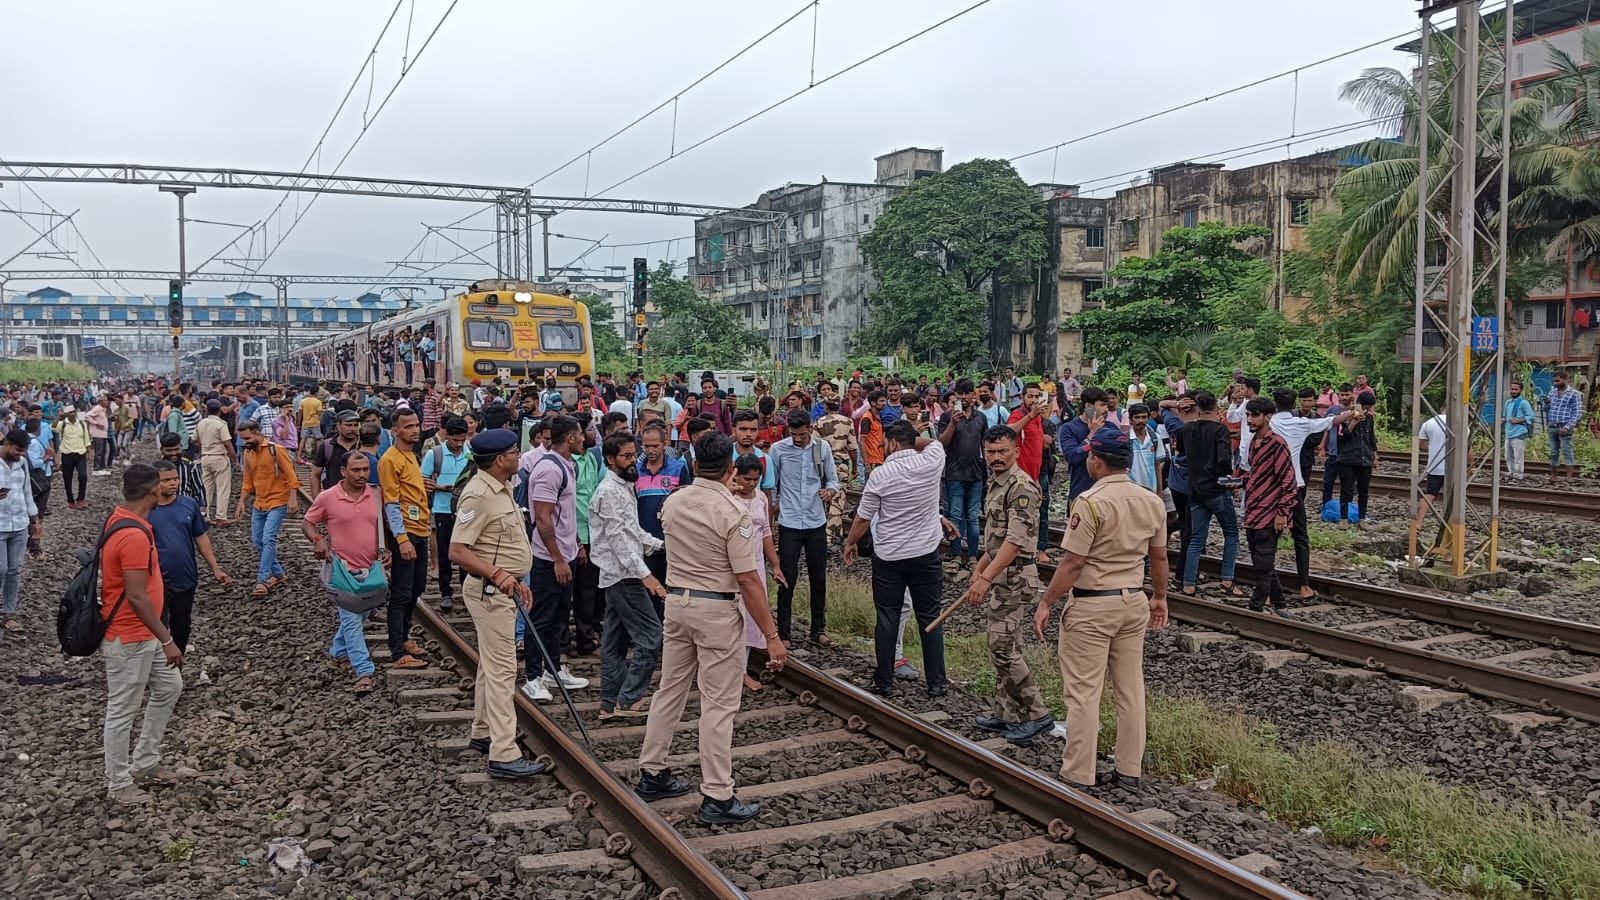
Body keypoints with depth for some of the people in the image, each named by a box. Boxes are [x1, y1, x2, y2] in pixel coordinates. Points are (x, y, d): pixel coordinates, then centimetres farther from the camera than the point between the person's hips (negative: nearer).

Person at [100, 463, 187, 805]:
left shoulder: (119, 519, 4)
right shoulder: (134, 536, -28)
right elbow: (137, 598, -28)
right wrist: (167, 640, -22)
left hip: (142, 633, 10)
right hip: (128, 638, -10)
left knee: (169, 687, 20)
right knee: (123, 711, 5)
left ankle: (145, 763, 31)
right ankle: (119, 783, 21)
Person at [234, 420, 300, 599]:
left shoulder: (276, 450, -14)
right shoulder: (248, 453, 6)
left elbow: (291, 475, -14)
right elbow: (248, 481, 16)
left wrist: (292, 498, -21)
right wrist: (241, 502, 9)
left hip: (277, 502, -8)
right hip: (259, 503, 8)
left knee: (268, 539, -16)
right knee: (257, 541, 9)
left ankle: (262, 581, -15)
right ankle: (277, 573, 23)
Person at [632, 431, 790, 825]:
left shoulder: (672, 503, 1)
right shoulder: (732, 511, -18)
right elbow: (748, 579, -19)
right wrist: (772, 635, -15)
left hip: (676, 601, 7)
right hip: (716, 610, -7)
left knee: (670, 690, 18)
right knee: (719, 704, 0)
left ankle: (651, 774, 29)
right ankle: (717, 798, 4)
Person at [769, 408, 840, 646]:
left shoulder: (822, 448, 1)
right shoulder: (778, 449, -6)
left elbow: (832, 478, 8)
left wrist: (830, 490, -14)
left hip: (816, 523, 3)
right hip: (789, 524, -3)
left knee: (818, 579, 11)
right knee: (787, 580, 0)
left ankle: (818, 630, 24)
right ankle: (783, 633, 10)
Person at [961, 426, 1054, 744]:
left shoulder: (1021, 486, -18)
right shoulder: (995, 483, 14)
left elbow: (1015, 541, -25)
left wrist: (986, 578, -28)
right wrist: (979, 568, 22)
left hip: (1014, 576, -10)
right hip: (1000, 575, 10)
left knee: (1002, 647, -9)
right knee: (1005, 646, 13)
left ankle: (1038, 714, 1)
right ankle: (1007, 714, 21)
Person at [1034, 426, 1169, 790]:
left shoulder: (1091, 502, -18)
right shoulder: (1152, 501, 3)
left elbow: (1072, 563, -19)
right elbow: (1159, 557, 12)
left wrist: (1046, 603, -11)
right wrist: (1159, 597, 25)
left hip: (1092, 606, -7)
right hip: (1135, 602, 7)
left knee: (1083, 692, 0)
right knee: (1130, 689, 13)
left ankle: (1077, 776, 4)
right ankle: (1129, 770, 21)